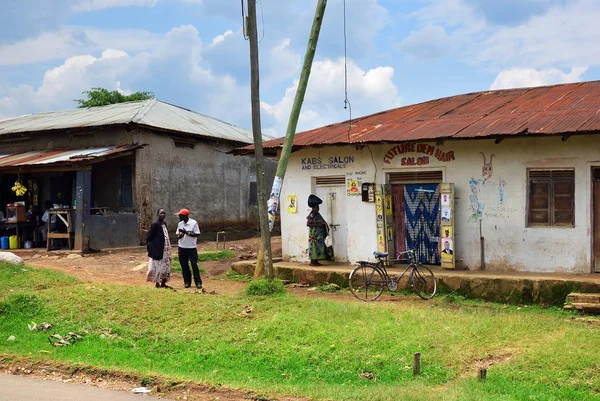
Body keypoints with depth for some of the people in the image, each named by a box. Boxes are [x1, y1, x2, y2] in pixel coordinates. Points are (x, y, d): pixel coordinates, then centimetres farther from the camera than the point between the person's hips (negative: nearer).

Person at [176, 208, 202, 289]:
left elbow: (197, 234, -12)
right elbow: (178, 236, 10)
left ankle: (198, 282, 1)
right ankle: (187, 282, 14)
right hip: (182, 248, 5)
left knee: (194, 265, -3)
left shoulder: (193, 223, -10)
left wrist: (186, 232, -20)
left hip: (191, 248, -5)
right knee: (184, 266, 7)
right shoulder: (180, 224, 7)